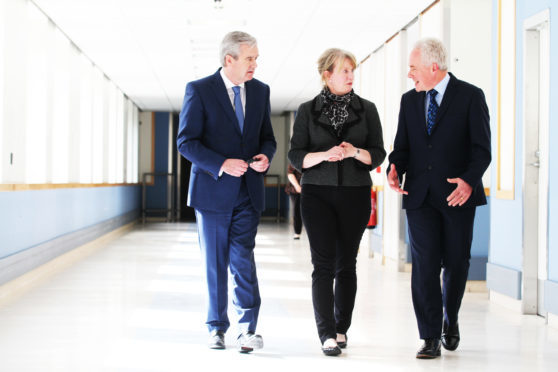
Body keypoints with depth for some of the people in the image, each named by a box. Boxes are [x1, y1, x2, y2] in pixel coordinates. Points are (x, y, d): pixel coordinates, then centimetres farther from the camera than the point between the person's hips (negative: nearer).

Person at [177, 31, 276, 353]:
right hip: (212, 190, -2)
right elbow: (186, 142, -8)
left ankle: (248, 326, -4)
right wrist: (221, 164, -19)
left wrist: (265, 156, -8)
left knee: (242, 257, -9)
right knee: (215, 263, 7)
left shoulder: (261, 91, 7)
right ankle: (217, 328, 19)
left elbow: (268, 137, 15)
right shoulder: (199, 90, -6)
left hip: (248, 192, 2)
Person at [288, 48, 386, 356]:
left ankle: (342, 328, 20)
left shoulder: (366, 109, 6)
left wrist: (355, 152, -17)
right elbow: (296, 156, 0)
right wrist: (325, 155, -18)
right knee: (324, 264, -9)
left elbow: (378, 155, 3)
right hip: (318, 194, -1)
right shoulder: (308, 111, 4)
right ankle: (327, 335, -10)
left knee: (346, 264, 7)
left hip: (355, 195, 2)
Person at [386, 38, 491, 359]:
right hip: (420, 196, 3)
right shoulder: (410, 100, 12)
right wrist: (395, 168, -8)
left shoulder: (470, 96, -2)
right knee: (425, 265, -4)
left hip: (458, 196, -3)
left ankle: (450, 321, 33)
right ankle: (431, 338, 0)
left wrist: (470, 180, -23)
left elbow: (482, 149, -6)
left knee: (457, 263, 7)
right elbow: (403, 146, 14)